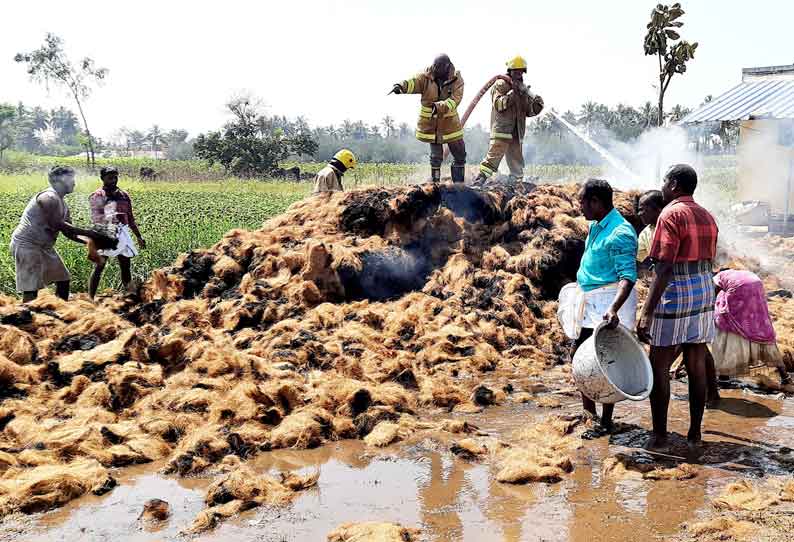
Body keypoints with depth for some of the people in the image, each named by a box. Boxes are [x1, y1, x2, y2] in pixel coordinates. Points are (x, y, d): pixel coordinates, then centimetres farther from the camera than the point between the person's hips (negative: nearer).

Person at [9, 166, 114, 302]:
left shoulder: (62, 204, 13)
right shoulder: (49, 198, -17)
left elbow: (68, 232, 14)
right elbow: (57, 225, -24)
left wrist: (91, 241, 1)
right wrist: (88, 233, -20)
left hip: (44, 246, 11)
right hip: (26, 244, -10)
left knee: (63, 279, 15)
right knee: (31, 289, -15)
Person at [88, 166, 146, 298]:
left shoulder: (124, 195, 14)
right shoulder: (97, 196, -2)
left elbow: (130, 218, 20)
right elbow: (95, 218, -13)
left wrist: (139, 236, 19)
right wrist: (107, 217, -33)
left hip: (122, 234, 5)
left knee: (126, 267, 9)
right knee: (98, 268, -7)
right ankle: (90, 299, -5)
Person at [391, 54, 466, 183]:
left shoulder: (456, 79, -9)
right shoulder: (426, 77, -8)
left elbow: (455, 99, -23)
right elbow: (414, 82, -27)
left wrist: (440, 107, -40)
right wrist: (401, 86, -49)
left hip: (450, 123, 1)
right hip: (431, 123, -1)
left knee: (460, 155, 9)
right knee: (436, 157, 2)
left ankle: (459, 183, 24)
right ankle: (435, 182, 17)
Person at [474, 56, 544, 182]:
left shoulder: (522, 88, 17)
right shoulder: (501, 85, -2)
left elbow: (528, 111, 16)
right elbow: (498, 104, -16)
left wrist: (536, 106, -5)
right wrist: (513, 93, -20)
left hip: (517, 132, 7)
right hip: (501, 130, -7)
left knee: (517, 161, 11)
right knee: (494, 155, -15)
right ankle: (480, 179, -16)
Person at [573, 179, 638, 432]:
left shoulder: (621, 233, -19)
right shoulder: (595, 226, 11)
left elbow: (627, 276, -26)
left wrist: (613, 308, -39)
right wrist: (583, 291, 32)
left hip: (611, 299, -10)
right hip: (590, 301, 10)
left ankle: (606, 419, 8)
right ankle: (589, 411, 28)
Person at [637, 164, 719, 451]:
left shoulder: (671, 215, -14)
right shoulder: (707, 216, 12)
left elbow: (664, 268, -22)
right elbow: (707, 262, 16)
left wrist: (646, 313, -24)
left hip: (674, 294, -8)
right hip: (704, 292, 8)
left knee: (659, 366, 1)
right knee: (696, 365, 10)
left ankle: (659, 434, 5)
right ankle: (695, 433, 16)